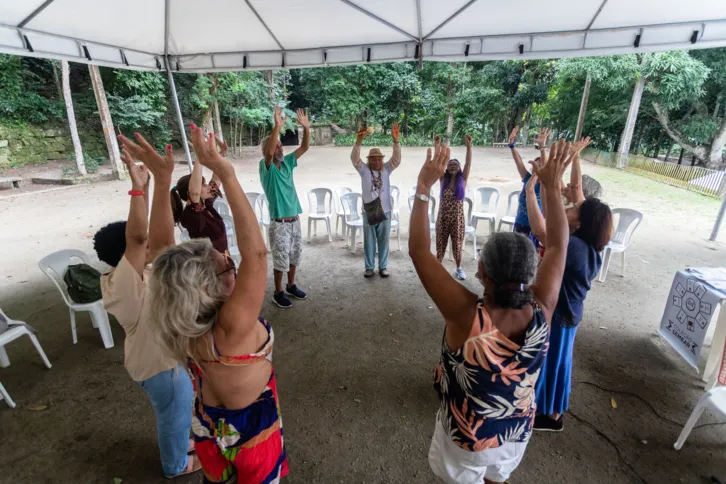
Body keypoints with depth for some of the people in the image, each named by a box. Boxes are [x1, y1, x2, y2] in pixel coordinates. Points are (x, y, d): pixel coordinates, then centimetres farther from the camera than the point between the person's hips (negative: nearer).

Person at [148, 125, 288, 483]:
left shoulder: (183, 326, -21)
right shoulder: (231, 328, -41)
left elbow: (161, 242, -14)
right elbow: (255, 252, -50)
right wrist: (226, 175, -49)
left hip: (210, 422, 5)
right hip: (247, 431, -5)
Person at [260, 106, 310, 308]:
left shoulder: (287, 163, 6)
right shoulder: (266, 167, -10)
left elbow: (304, 148, 3)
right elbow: (269, 152, -31)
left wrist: (306, 128, -11)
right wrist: (277, 126, -39)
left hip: (295, 220, 6)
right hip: (279, 224, -6)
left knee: (295, 256, 16)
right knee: (281, 259, 3)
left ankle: (291, 286, 34)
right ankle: (278, 293, 20)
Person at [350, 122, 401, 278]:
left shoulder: (386, 169, 3)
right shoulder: (364, 170, -2)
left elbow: (397, 159, -12)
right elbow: (354, 158, -17)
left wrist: (396, 141, -28)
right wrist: (358, 141, -33)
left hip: (385, 211, 1)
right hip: (369, 211, -1)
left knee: (384, 241, 10)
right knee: (369, 241, 9)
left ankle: (383, 267, 23)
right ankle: (369, 267, 21)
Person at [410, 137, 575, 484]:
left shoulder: (467, 315, -38)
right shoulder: (541, 312, -26)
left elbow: (418, 251, -34)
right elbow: (558, 246, -12)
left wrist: (423, 188, -29)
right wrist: (552, 187, -8)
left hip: (467, 437, -2)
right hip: (516, 432, 3)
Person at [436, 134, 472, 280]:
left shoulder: (463, 179, -2)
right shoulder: (443, 179, 1)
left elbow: (468, 163, -13)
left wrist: (468, 146, -23)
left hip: (457, 217, -1)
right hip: (443, 216, 1)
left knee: (457, 244, 10)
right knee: (440, 243, 10)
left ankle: (459, 268, 28)